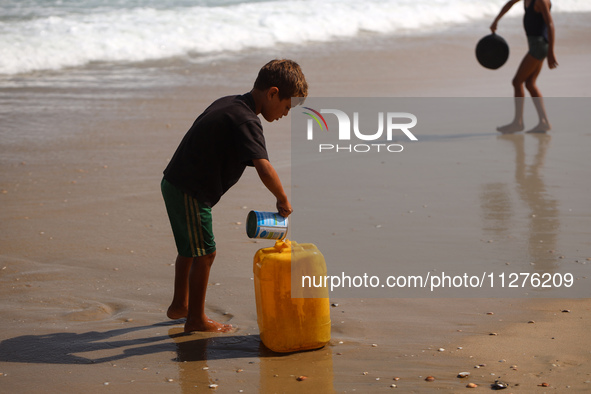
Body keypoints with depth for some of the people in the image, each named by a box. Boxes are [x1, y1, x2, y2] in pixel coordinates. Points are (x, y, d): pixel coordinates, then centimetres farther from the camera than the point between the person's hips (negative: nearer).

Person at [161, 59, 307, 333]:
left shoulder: (227, 103, 8)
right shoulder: (246, 121, -22)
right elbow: (264, 169, -33)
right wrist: (283, 200, -20)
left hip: (175, 183, 10)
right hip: (190, 192, -10)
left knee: (190, 248, 24)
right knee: (204, 253, 2)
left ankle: (179, 305, 39)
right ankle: (196, 319, 14)